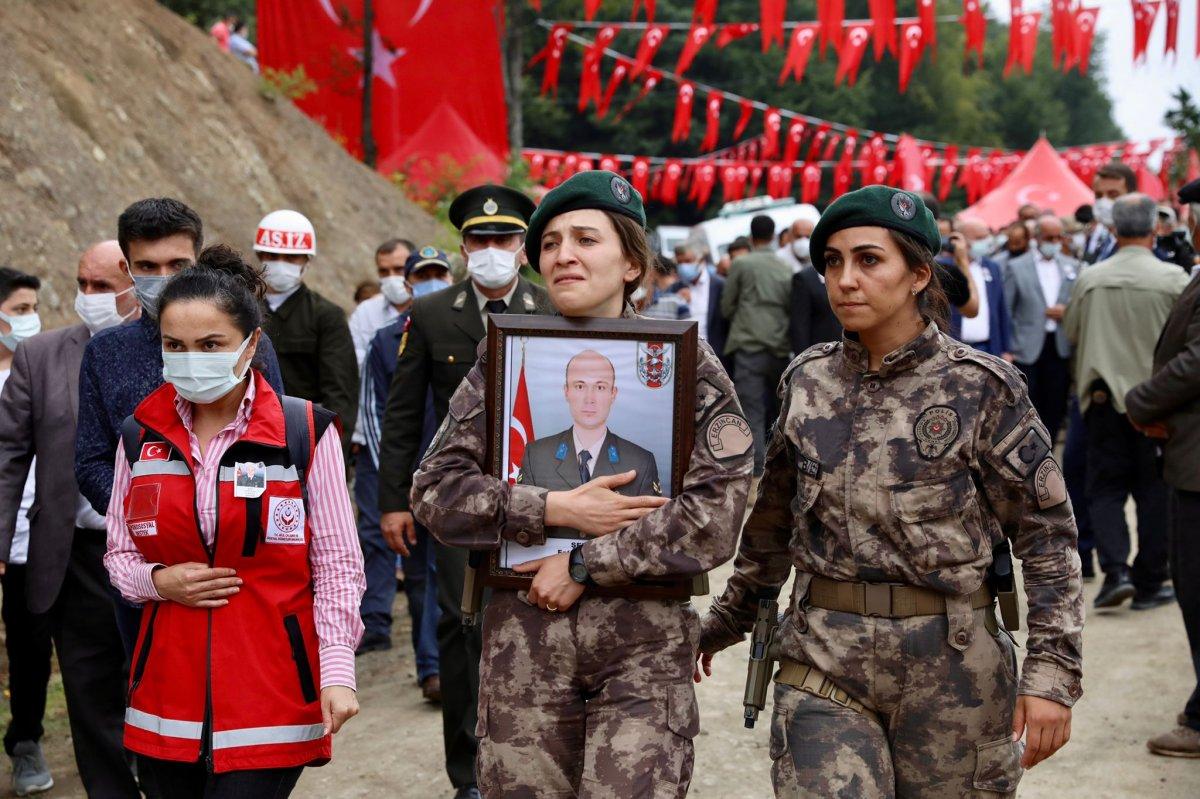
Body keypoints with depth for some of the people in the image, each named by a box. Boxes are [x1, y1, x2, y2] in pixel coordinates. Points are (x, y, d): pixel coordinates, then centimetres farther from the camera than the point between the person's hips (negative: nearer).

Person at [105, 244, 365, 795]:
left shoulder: (307, 433, -4)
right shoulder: (141, 436, 6)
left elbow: (337, 564, -3)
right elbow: (119, 554, 15)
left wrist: (337, 672, -11)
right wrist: (159, 582, -7)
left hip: (272, 694, -3)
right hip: (170, 689, 4)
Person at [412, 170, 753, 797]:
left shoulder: (684, 362, 1)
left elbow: (715, 514, -8)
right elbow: (434, 492, 1)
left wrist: (586, 566, -10)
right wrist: (554, 510, -12)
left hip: (645, 637, -2)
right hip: (522, 633, 2)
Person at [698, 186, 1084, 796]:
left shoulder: (981, 387, -6)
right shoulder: (808, 381, 5)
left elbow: (1046, 534, -5)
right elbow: (773, 520, 16)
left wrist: (1052, 671, -11)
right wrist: (725, 625, 21)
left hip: (951, 663, -2)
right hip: (824, 660, 2)